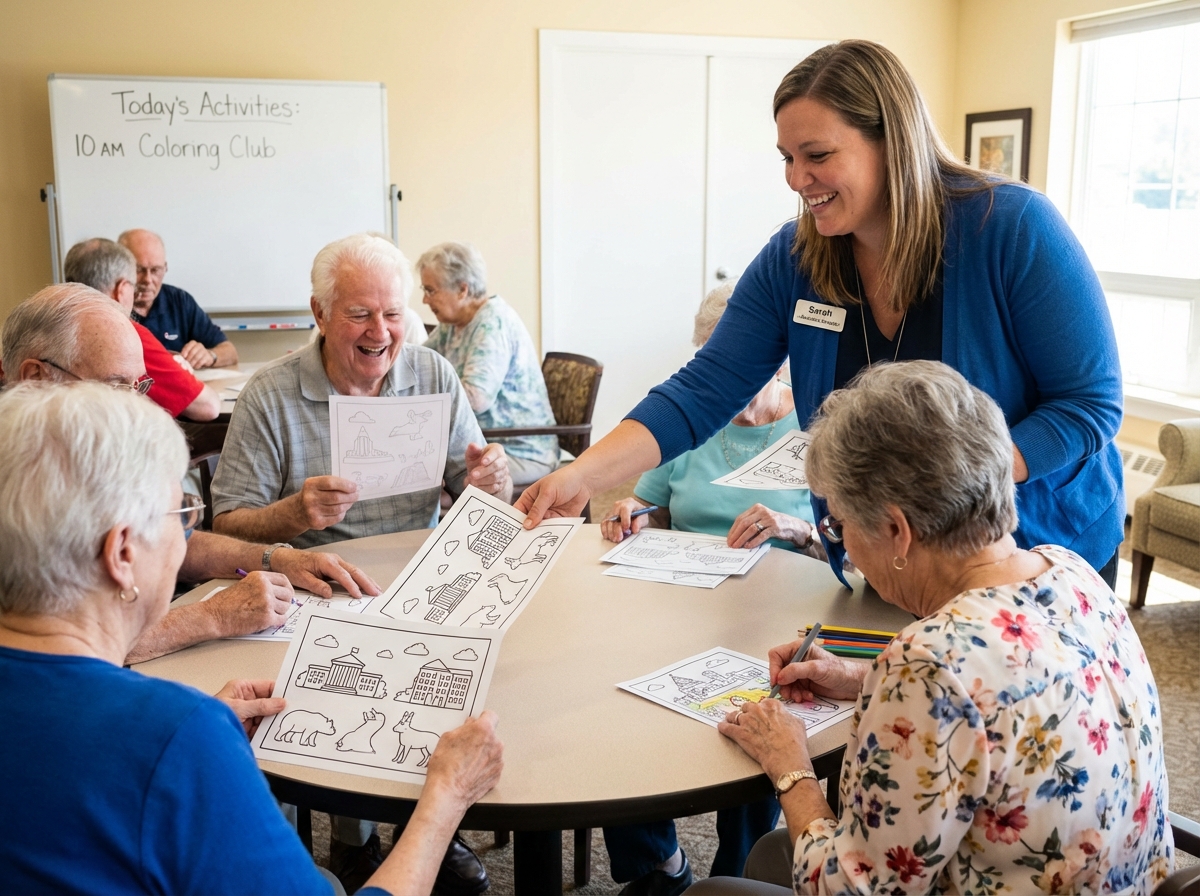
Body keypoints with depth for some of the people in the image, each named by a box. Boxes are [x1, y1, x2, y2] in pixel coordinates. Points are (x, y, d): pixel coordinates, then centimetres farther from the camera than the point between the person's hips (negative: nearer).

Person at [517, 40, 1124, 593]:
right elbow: (702, 394, -12)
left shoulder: (1013, 229, -20)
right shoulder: (792, 260, -9)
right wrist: (582, 475, -25)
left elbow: (1091, 403, -17)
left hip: (1045, 551, -2)